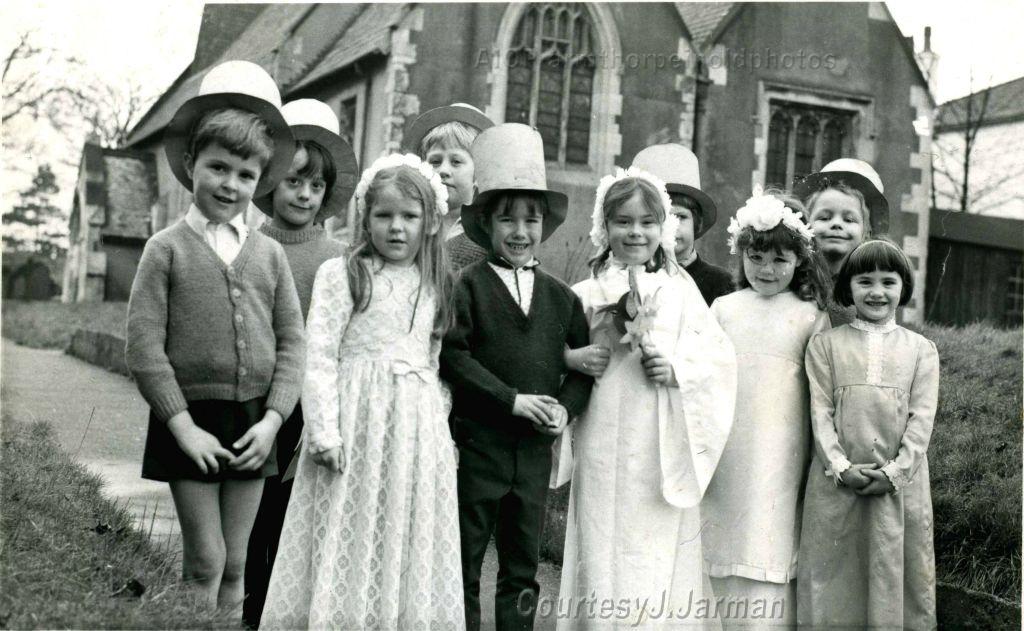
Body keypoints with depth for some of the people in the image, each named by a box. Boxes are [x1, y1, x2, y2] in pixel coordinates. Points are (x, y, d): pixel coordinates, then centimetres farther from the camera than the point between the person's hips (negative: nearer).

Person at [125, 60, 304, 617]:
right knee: (205, 561, -1)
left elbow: (291, 341, 4)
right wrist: (184, 425, -13)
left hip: (253, 424, 3)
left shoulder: (270, 254, 7)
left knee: (235, 564, 11)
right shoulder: (166, 248, -3)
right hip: (190, 420, -3)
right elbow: (143, 345, -8)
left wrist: (271, 419, -6)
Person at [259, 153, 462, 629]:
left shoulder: (435, 286, 11)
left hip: (417, 427, 4)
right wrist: (324, 431, -15)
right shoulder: (340, 274, -4)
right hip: (356, 420, -4)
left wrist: (443, 428, 10)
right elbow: (319, 357, -9)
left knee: (407, 539, 10)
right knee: (347, 541, 2)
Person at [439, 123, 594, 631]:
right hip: (478, 445, -4)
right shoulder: (469, 285, -4)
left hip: (536, 452, 4)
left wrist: (567, 407, -7)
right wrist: (512, 399, -19)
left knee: (523, 567, 13)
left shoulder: (561, 297, 10)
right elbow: (453, 355, -14)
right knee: (465, 564, 6)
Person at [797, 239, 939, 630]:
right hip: (837, 483, 0)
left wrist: (895, 471, -12)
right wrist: (841, 467, -13)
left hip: (900, 485, 1)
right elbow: (820, 411, -1)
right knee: (834, 581, 5)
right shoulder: (825, 344, 6)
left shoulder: (921, 349, 8)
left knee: (896, 575, 6)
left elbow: (922, 417, 0)